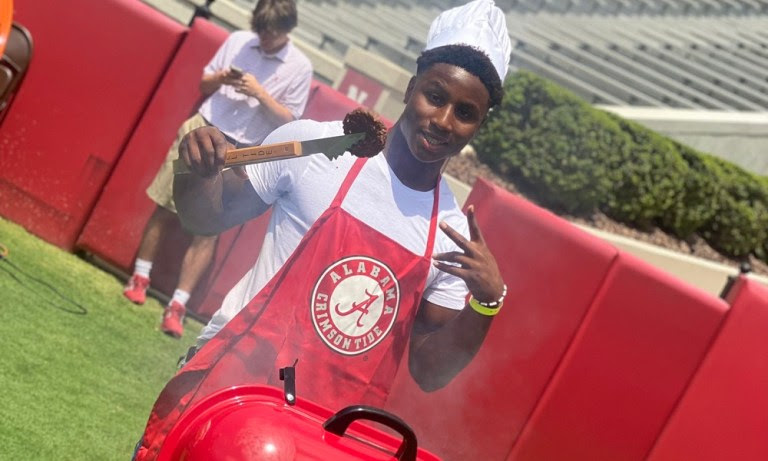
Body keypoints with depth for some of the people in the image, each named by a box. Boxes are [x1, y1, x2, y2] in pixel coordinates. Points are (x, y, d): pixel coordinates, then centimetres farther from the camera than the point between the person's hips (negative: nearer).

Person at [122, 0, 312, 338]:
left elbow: (290, 121, -5)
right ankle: (140, 277, 24)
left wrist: (260, 93, -17)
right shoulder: (238, 40, 3)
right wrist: (220, 78, -9)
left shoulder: (300, 68, -5)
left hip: (239, 154, -2)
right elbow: (204, 84, 13)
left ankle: (177, 306, -1)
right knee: (165, 208, 6)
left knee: (207, 231, -4)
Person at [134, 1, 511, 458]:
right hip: (234, 376, -1)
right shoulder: (314, 144, -6)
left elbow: (429, 371, 4)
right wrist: (199, 172, -15)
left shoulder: (456, 234, 2)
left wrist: (487, 301, -11)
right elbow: (210, 217, 6)